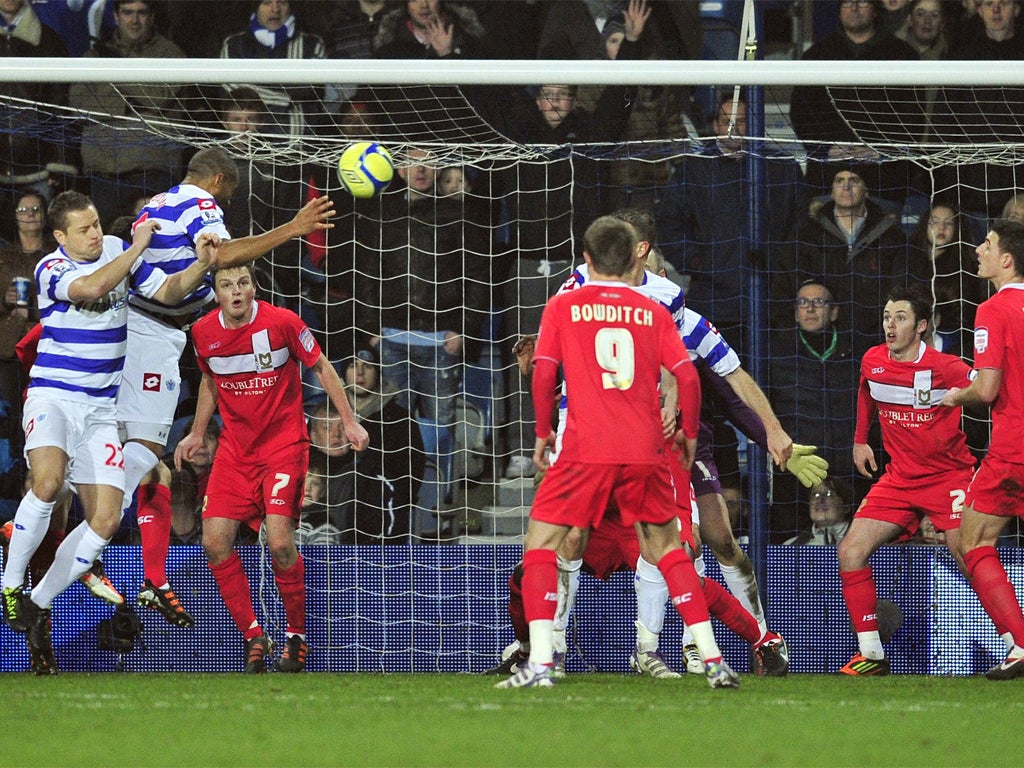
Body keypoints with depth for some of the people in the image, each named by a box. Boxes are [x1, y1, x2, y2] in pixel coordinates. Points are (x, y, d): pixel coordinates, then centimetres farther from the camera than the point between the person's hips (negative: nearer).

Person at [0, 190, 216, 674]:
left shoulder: (119, 252, 7)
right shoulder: (51, 269, -9)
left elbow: (167, 292, 11)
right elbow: (91, 287, -28)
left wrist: (201, 263, -6)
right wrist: (138, 247, -25)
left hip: (100, 408, 5)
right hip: (51, 396, -5)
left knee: (105, 518, -6)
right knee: (48, 482, -32)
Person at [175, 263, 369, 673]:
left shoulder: (281, 322, -13)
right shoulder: (204, 332, -1)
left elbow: (321, 367, 0)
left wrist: (349, 422, -3)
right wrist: (197, 433, 21)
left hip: (284, 443, -4)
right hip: (235, 447, 4)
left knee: (280, 542, -17)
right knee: (215, 542, -9)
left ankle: (297, 636, 4)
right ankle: (253, 636, 5)